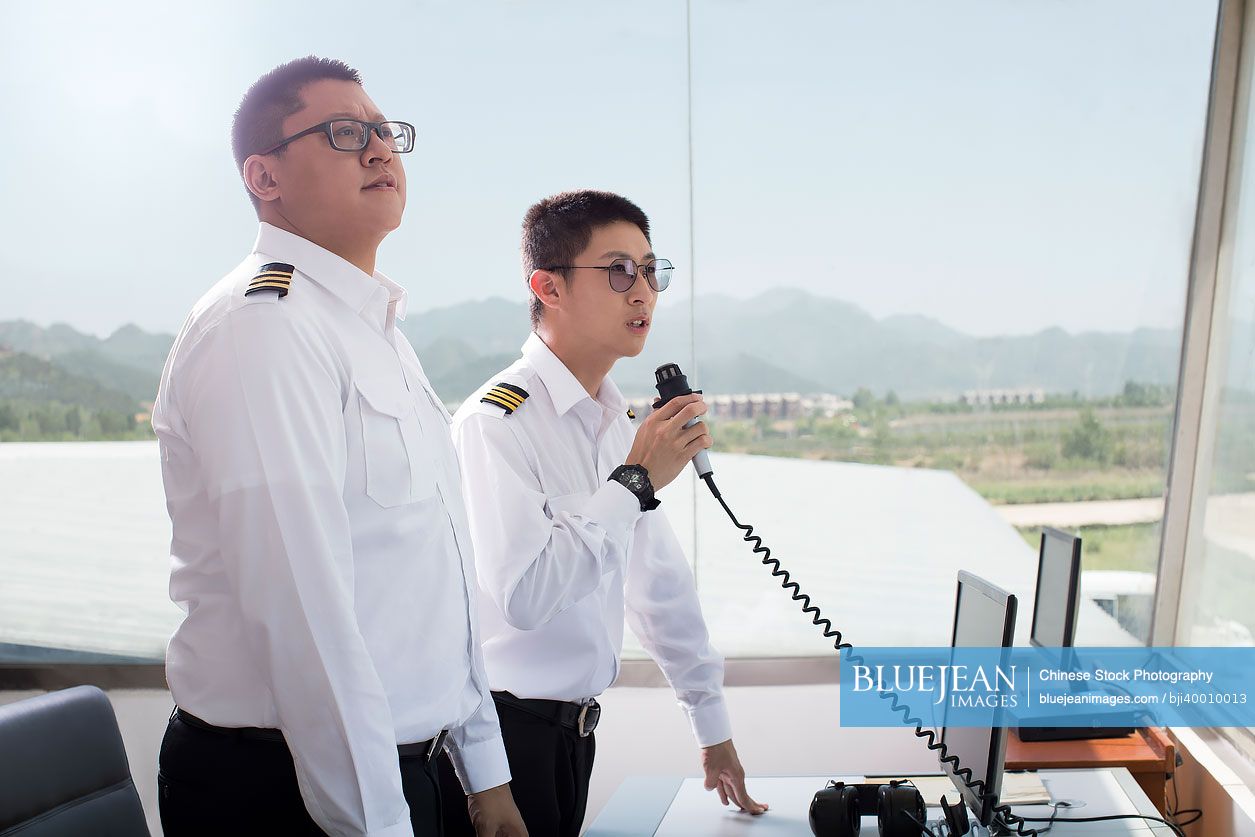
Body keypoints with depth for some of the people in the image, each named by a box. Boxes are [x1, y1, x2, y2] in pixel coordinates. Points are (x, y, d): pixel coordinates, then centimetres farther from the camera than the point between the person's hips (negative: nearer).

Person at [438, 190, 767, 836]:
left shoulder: (617, 423, 7)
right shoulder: (496, 421, -19)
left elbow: (659, 580, 12)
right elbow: (523, 595, -27)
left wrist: (714, 729, 16)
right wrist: (636, 480, -23)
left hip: (575, 726, 7)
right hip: (504, 727, -7)